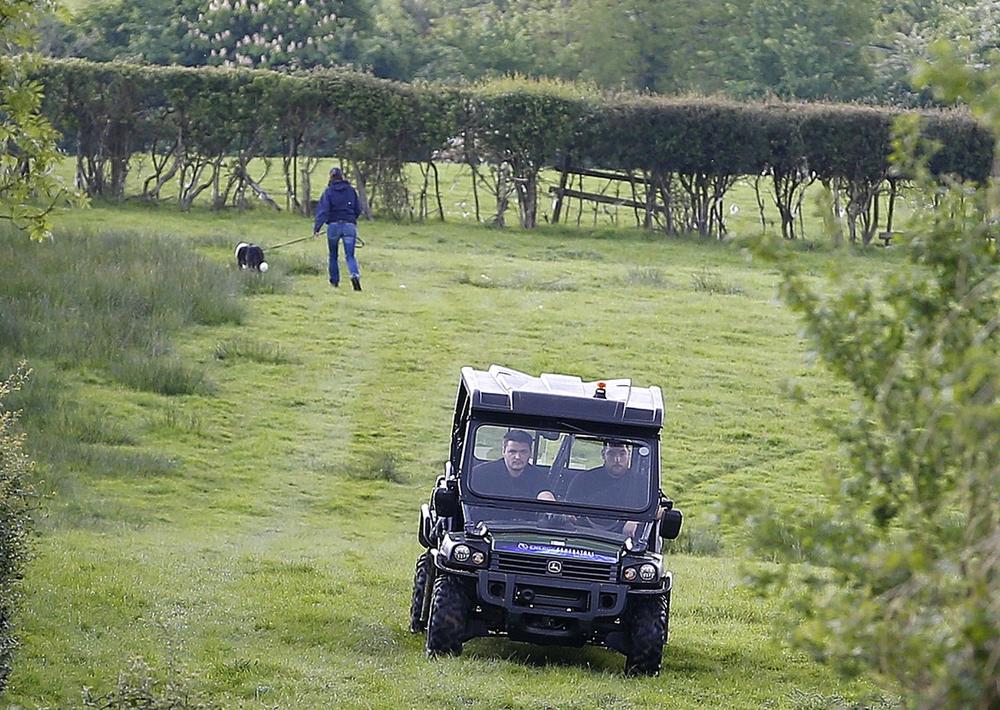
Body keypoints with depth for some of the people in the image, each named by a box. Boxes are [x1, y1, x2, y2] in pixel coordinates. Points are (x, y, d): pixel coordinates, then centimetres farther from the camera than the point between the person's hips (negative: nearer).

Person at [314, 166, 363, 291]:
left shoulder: (329, 191, -3)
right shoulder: (351, 191, 6)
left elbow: (323, 210, -11)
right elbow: (358, 210, 11)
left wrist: (317, 227, -14)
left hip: (333, 225, -1)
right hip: (350, 226, 1)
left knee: (333, 255, 17)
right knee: (350, 255, -3)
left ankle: (334, 280, 23)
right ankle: (355, 275, -29)